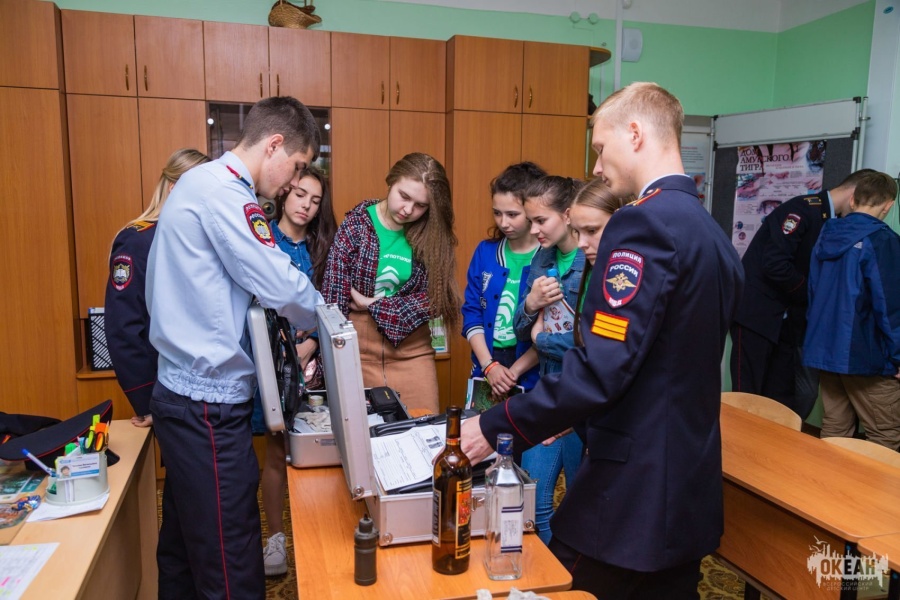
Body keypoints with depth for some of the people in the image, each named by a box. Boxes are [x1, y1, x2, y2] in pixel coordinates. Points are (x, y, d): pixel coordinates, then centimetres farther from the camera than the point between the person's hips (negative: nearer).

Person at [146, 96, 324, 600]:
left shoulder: (207, 184, 15)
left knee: (186, 544, 21)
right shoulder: (222, 191, -16)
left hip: (186, 394, 10)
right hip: (209, 405, -10)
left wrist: (295, 337, 11)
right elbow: (280, 286, -20)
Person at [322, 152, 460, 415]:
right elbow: (333, 297, -11)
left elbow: (433, 299, -5)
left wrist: (374, 305, -11)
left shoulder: (432, 235, -2)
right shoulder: (356, 224, -7)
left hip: (412, 348, 2)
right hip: (359, 346, -1)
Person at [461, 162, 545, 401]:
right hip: (487, 368, 4)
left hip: (533, 377, -4)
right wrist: (489, 366, -8)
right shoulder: (485, 252, 5)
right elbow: (471, 313, 3)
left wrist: (514, 372, -14)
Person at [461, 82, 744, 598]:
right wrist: (571, 417, 17)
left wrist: (497, 426, -16)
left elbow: (602, 367, -25)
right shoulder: (715, 234, 10)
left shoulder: (645, 222, -18)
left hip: (632, 493, -9)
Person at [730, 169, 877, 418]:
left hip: (788, 320, 8)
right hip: (757, 314, -8)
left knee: (781, 399, 9)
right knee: (747, 398, -2)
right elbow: (774, 265, -24)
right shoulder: (803, 209, -14)